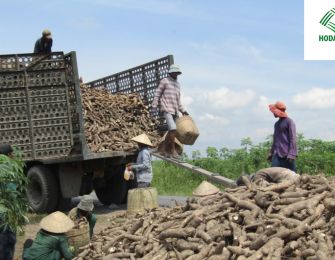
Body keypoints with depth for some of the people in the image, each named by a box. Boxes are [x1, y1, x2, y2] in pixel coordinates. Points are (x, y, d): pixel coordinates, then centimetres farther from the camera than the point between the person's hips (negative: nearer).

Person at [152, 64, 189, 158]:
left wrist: (183, 111, 22)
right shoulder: (164, 81, 2)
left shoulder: (177, 84, 22)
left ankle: (165, 150, 15)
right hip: (166, 109, -7)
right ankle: (172, 150, -13)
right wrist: (154, 107, -8)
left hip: (174, 111, 7)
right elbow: (157, 94, 1)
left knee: (171, 131, 6)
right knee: (173, 129, -19)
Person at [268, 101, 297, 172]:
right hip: (277, 154, 7)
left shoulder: (289, 122, -5)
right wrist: (271, 152, 23)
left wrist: (292, 154, -18)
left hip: (287, 154, -7)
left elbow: (293, 139, -11)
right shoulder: (277, 124, 19)